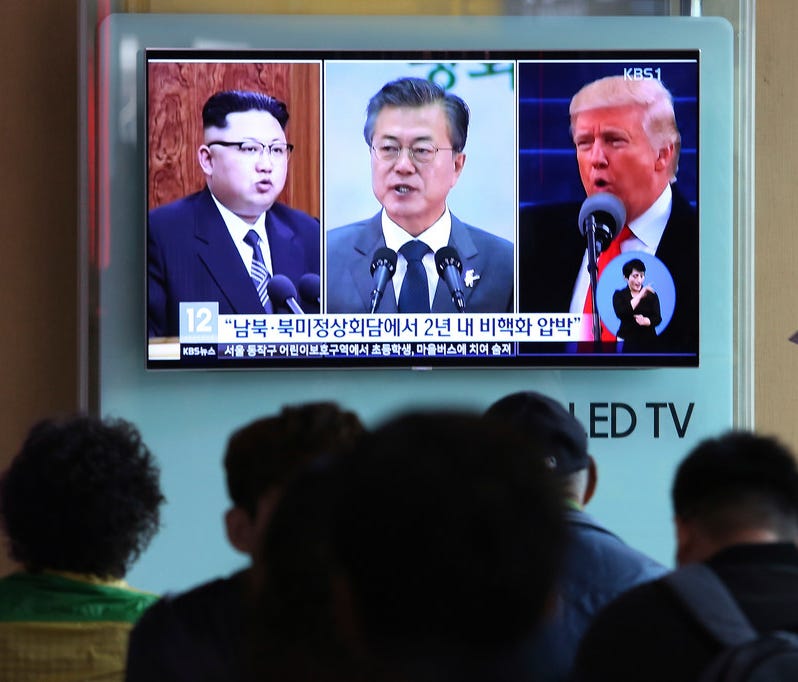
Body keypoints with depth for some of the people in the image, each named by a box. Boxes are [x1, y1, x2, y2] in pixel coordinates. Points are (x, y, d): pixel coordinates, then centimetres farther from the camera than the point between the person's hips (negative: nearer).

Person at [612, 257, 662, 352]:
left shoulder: (652, 295, 8)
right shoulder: (619, 295, 4)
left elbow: (658, 318, 0)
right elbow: (620, 314, -14)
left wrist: (646, 321, -24)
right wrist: (640, 295, -16)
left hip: (648, 341, 1)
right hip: (626, 342, -1)